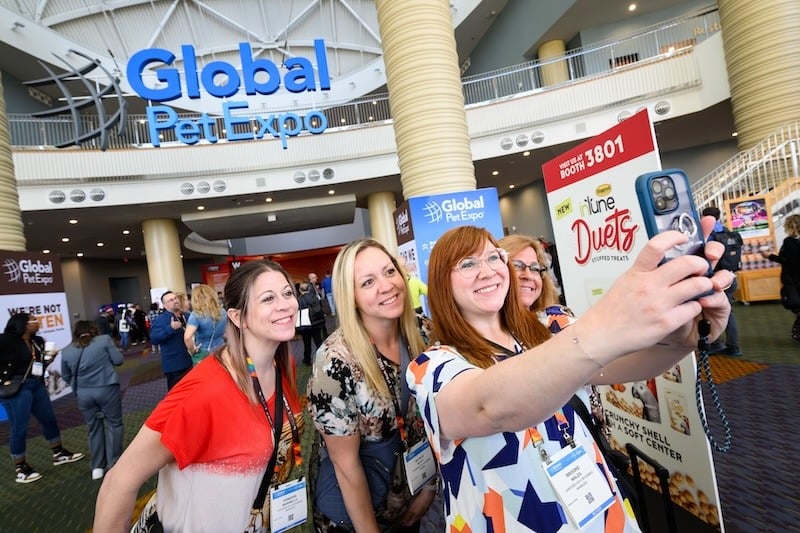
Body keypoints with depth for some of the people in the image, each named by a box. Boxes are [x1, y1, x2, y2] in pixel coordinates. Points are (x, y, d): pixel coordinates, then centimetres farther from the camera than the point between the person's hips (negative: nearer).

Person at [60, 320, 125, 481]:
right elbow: (119, 360, -4)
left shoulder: (66, 351, 7)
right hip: (106, 389, -3)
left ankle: (97, 467, 21)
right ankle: (114, 463, 10)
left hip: (83, 393, 4)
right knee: (114, 424, 8)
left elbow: (66, 376, 14)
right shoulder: (104, 339, -4)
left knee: (94, 428, 15)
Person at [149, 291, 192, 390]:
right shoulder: (159, 320, -7)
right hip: (174, 366, -5)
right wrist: (170, 328, -29)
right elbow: (154, 339, -20)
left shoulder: (187, 316, 10)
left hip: (192, 362, 6)